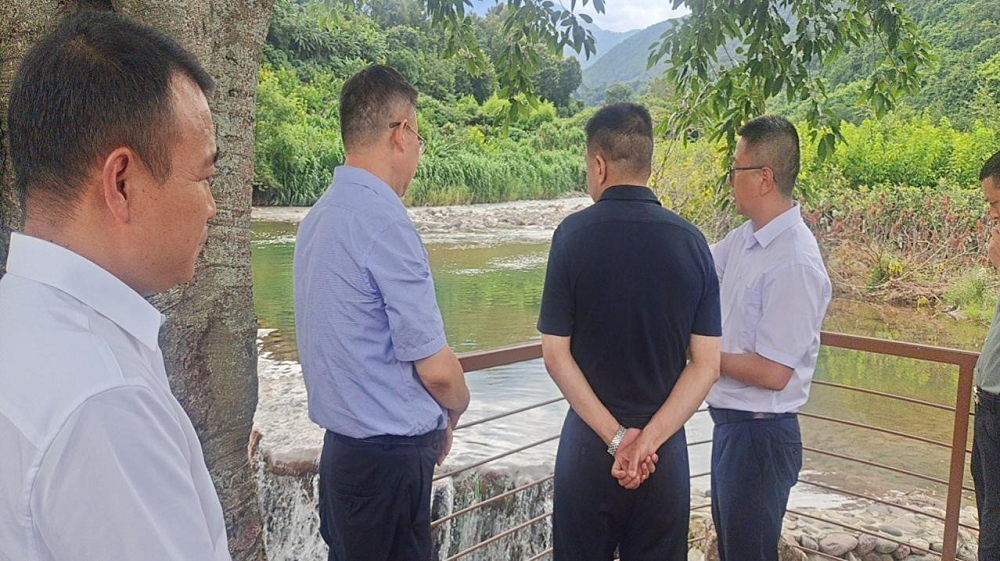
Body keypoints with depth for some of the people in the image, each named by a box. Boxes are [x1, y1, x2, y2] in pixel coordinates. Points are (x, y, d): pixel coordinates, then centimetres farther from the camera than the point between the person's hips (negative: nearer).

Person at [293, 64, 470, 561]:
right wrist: (455, 409, 4)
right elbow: (436, 368, -18)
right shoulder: (384, 221, -20)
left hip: (342, 442, 9)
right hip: (390, 457, -8)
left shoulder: (319, 216, 6)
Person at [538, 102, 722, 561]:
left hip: (590, 438, -2)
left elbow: (555, 354, -12)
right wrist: (649, 439, -10)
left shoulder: (574, 234, -11)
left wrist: (615, 435, -10)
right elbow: (707, 365, -7)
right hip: (666, 444, 2)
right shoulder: (691, 241, -4)